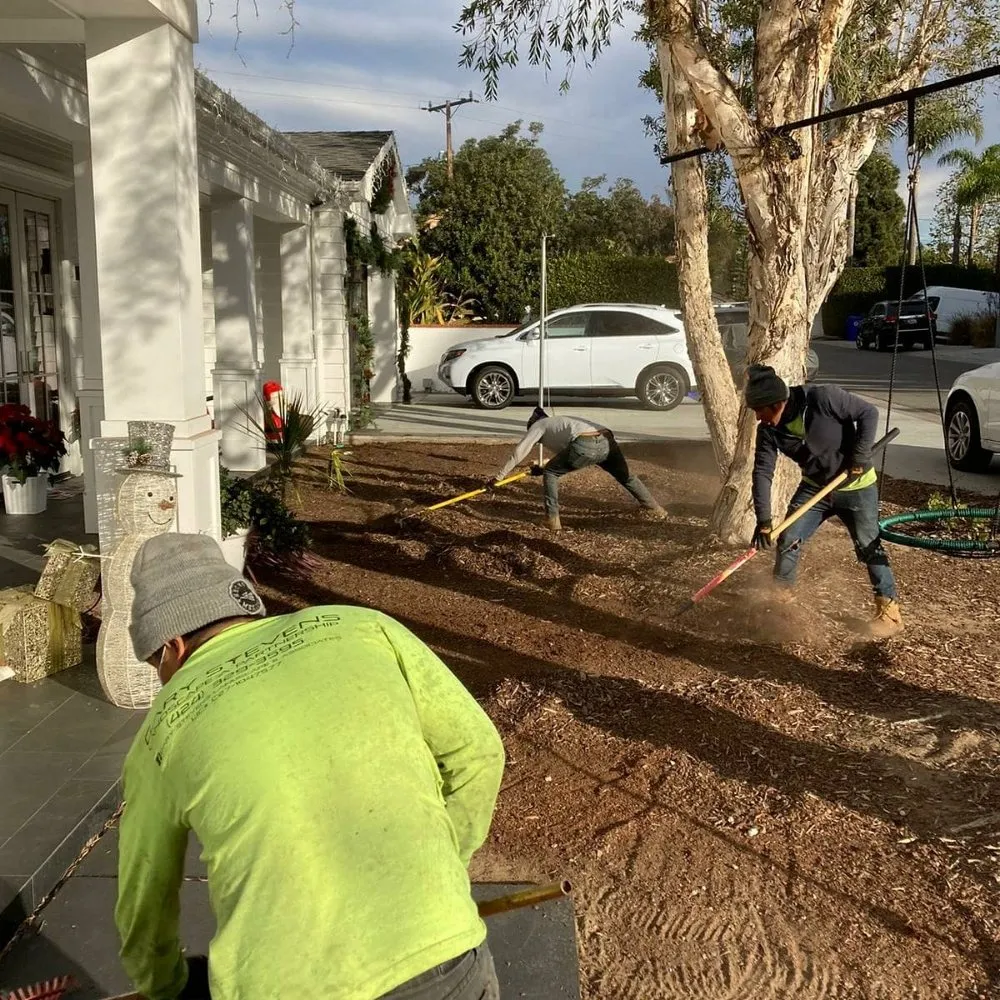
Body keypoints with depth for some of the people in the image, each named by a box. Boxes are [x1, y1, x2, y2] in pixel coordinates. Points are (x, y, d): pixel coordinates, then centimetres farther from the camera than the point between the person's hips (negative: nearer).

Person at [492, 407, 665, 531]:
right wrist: (543, 468, 62)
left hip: (585, 446, -7)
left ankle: (553, 520, 7)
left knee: (550, 473, 13)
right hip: (607, 442, 7)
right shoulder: (558, 423, 43)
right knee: (626, 477, 29)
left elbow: (519, 452, 21)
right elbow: (562, 451, 54)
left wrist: (500, 477, 26)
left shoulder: (538, 425, 23)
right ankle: (656, 509, 40)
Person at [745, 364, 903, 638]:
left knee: (869, 547, -1)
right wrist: (763, 519, -23)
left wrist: (860, 456, -23)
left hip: (856, 486, -4)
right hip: (815, 487, 5)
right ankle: (779, 596, 17)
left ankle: (890, 612, 11)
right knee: (788, 539, -2)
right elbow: (762, 472, -15)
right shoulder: (768, 430, -14)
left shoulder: (823, 399, -29)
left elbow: (868, 413, -18)